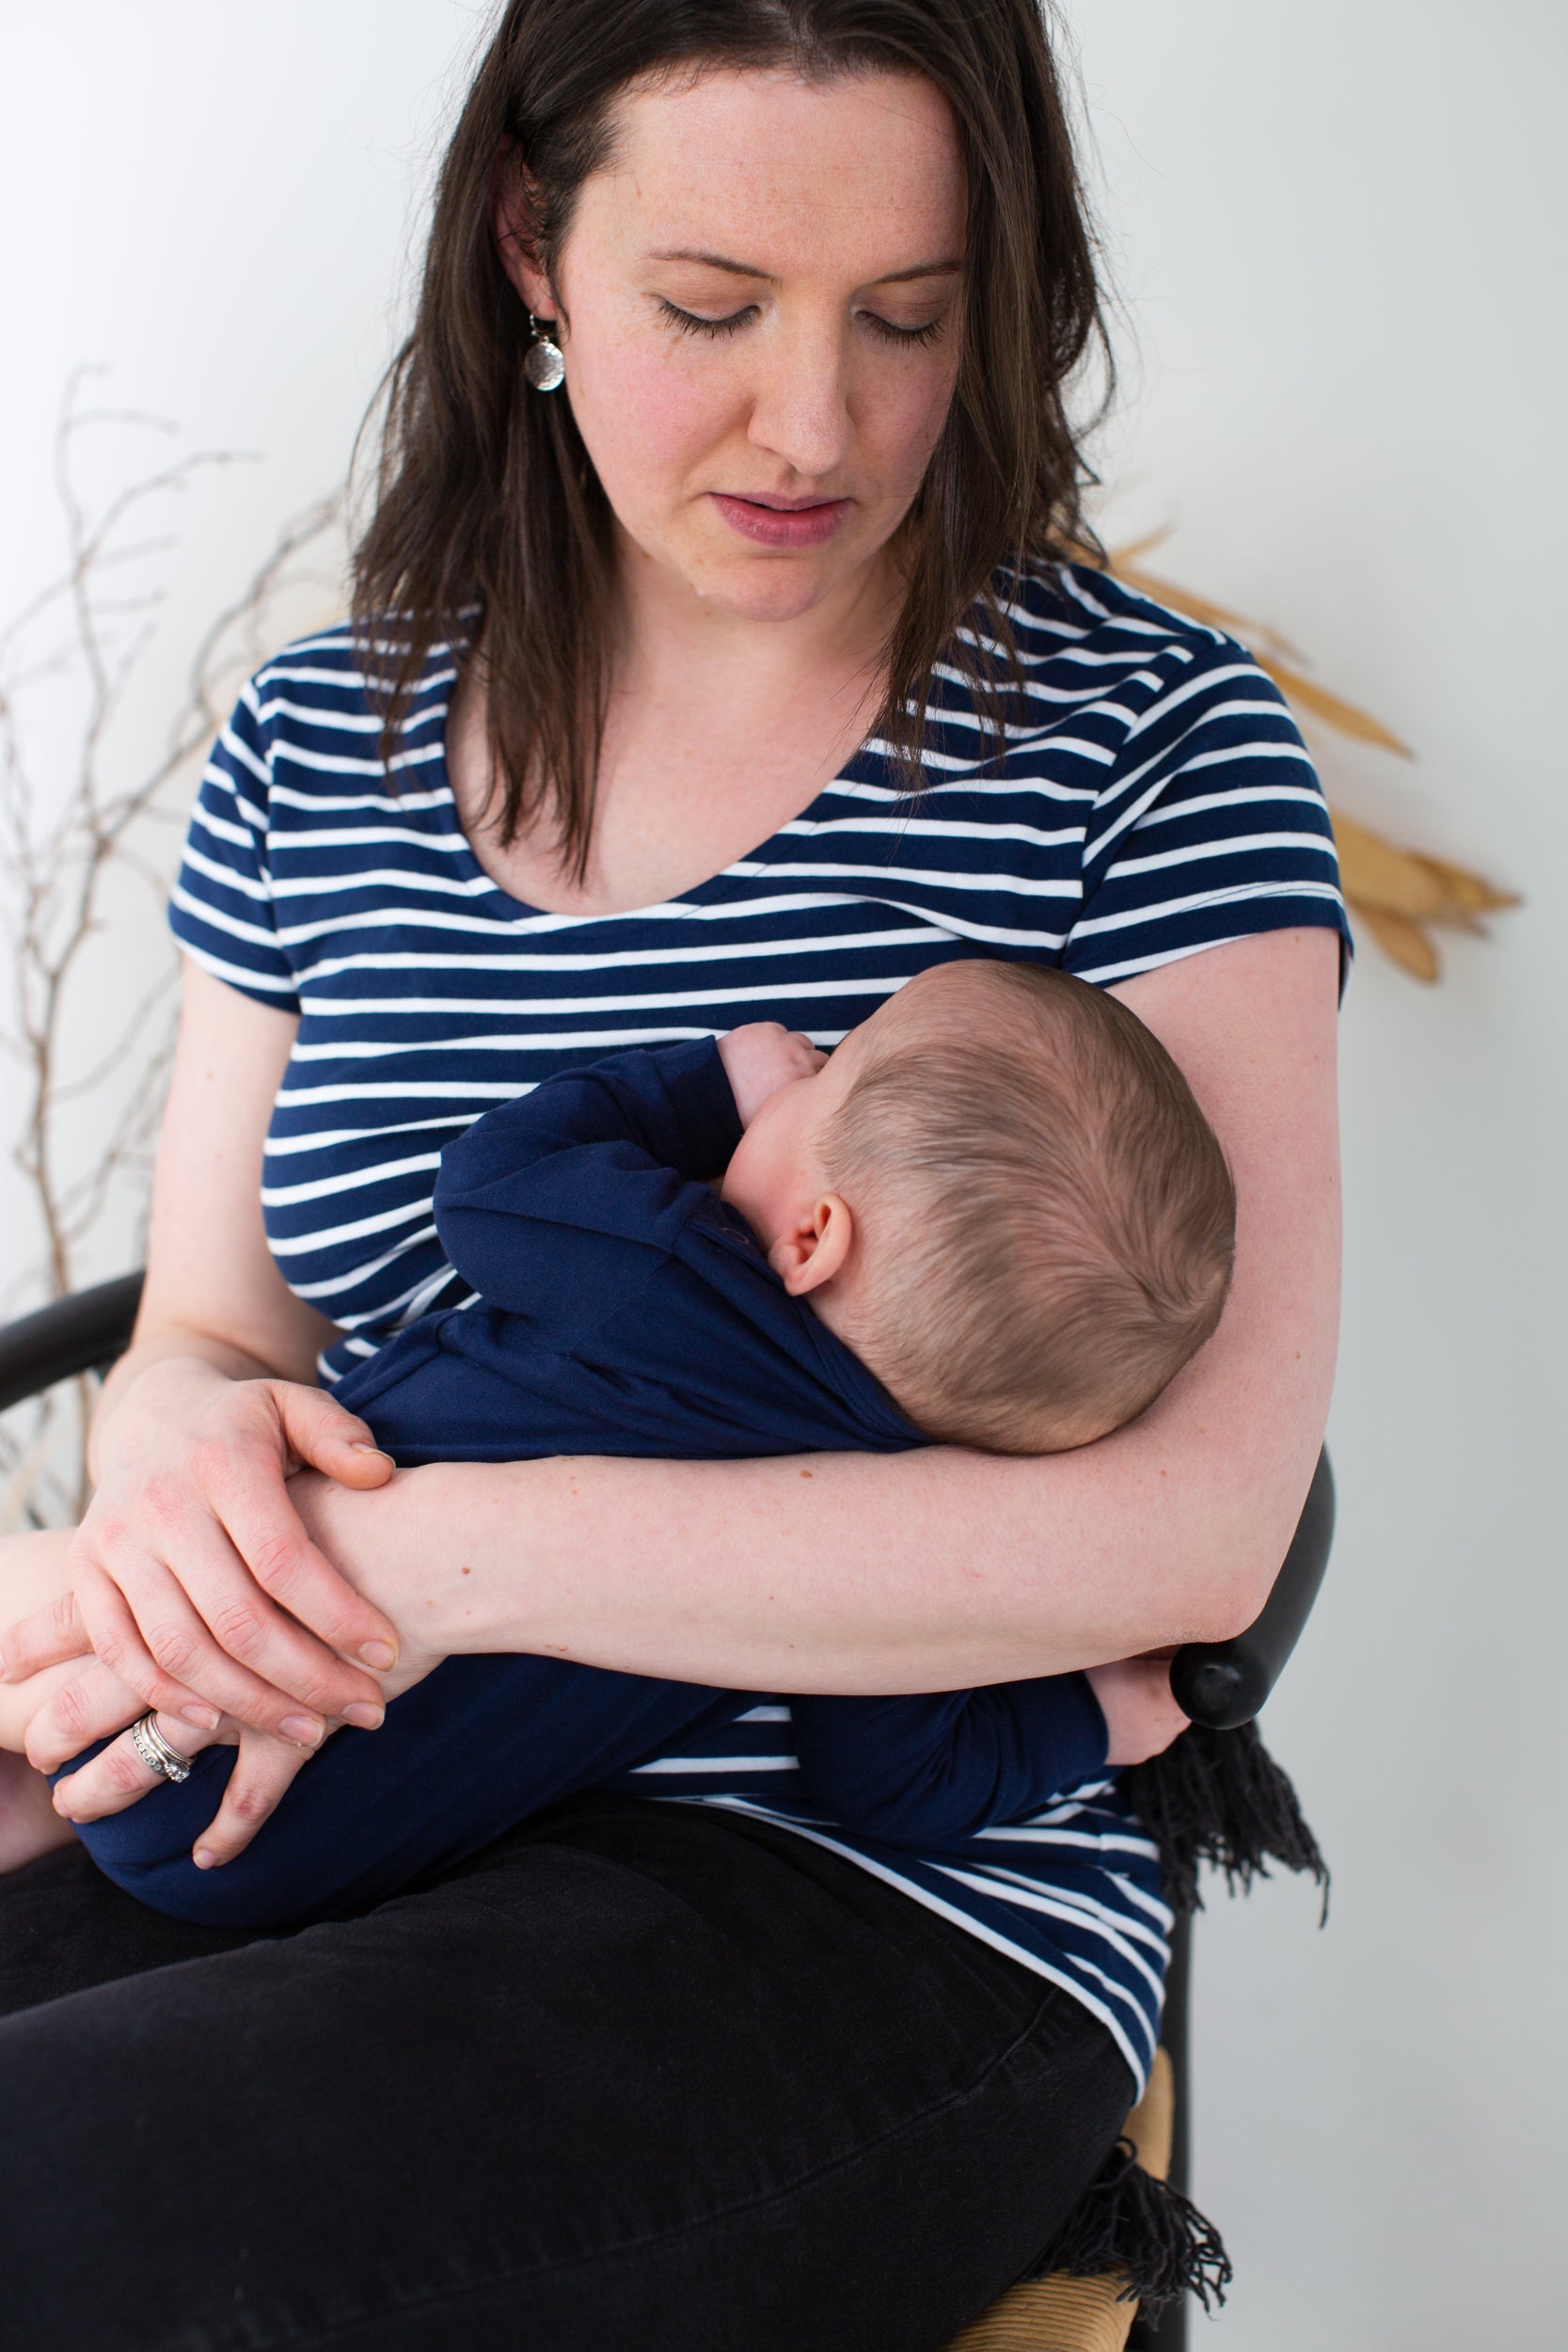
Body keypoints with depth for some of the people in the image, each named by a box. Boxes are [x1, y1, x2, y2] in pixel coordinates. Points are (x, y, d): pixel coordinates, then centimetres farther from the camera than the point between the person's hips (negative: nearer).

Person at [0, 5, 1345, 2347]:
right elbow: (199, 1336, 14)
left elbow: (1196, 1521, -14)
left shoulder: (1147, 743, -4)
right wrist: (193, 1452, -13)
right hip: (330, 1820, 5)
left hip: (895, 1913, -4)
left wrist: (437, 1557, -20)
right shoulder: (320, 749, 10)